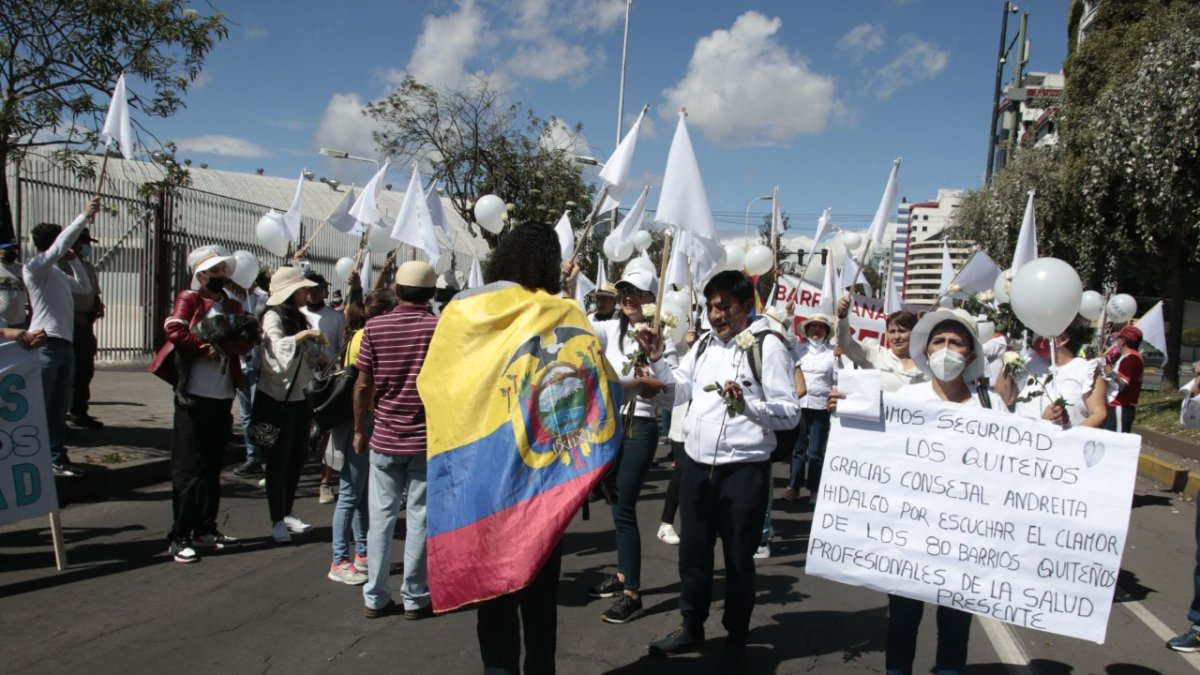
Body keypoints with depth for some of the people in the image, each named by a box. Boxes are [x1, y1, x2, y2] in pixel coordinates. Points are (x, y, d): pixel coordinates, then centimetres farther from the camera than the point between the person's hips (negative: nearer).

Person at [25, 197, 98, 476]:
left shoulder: (58, 273, 18)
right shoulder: (34, 267, -6)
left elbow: (84, 287, 29)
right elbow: (59, 246, -20)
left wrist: (73, 259, 18)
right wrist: (84, 217, -21)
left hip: (65, 345, 8)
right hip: (46, 346, -8)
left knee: (60, 406, 11)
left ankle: (57, 458, 18)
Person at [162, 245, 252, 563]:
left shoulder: (233, 306, 15)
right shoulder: (188, 300, -1)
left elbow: (244, 342, 0)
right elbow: (174, 332, -19)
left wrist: (218, 345, -17)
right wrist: (208, 348, -12)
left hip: (223, 398, 6)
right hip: (194, 398, -6)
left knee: (213, 466, 12)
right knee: (188, 468, -3)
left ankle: (205, 528, 22)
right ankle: (179, 537, 2)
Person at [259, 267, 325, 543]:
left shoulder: (299, 318, 12)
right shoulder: (273, 317, -11)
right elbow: (277, 347, -28)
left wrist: (317, 353, -4)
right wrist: (303, 335, -29)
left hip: (301, 396, 7)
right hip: (278, 397, -7)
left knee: (298, 455, 11)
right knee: (279, 458, -1)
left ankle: (288, 513, 23)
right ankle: (277, 521, 7)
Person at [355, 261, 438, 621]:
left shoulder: (375, 327, -3)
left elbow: (363, 385, 0)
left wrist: (360, 429, 12)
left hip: (384, 438, 2)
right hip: (428, 438, -2)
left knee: (381, 515, 11)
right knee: (419, 517, 7)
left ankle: (375, 597, 19)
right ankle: (415, 598, 15)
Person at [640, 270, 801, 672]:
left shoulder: (767, 346, -11)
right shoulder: (704, 343, 9)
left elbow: (790, 412, -14)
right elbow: (680, 391, 12)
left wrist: (748, 404, -29)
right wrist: (656, 360, -1)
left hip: (743, 469, -6)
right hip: (696, 463, 6)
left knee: (738, 558, 9)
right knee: (693, 550, 17)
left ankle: (736, 640, 28)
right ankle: (692, 628, 35)